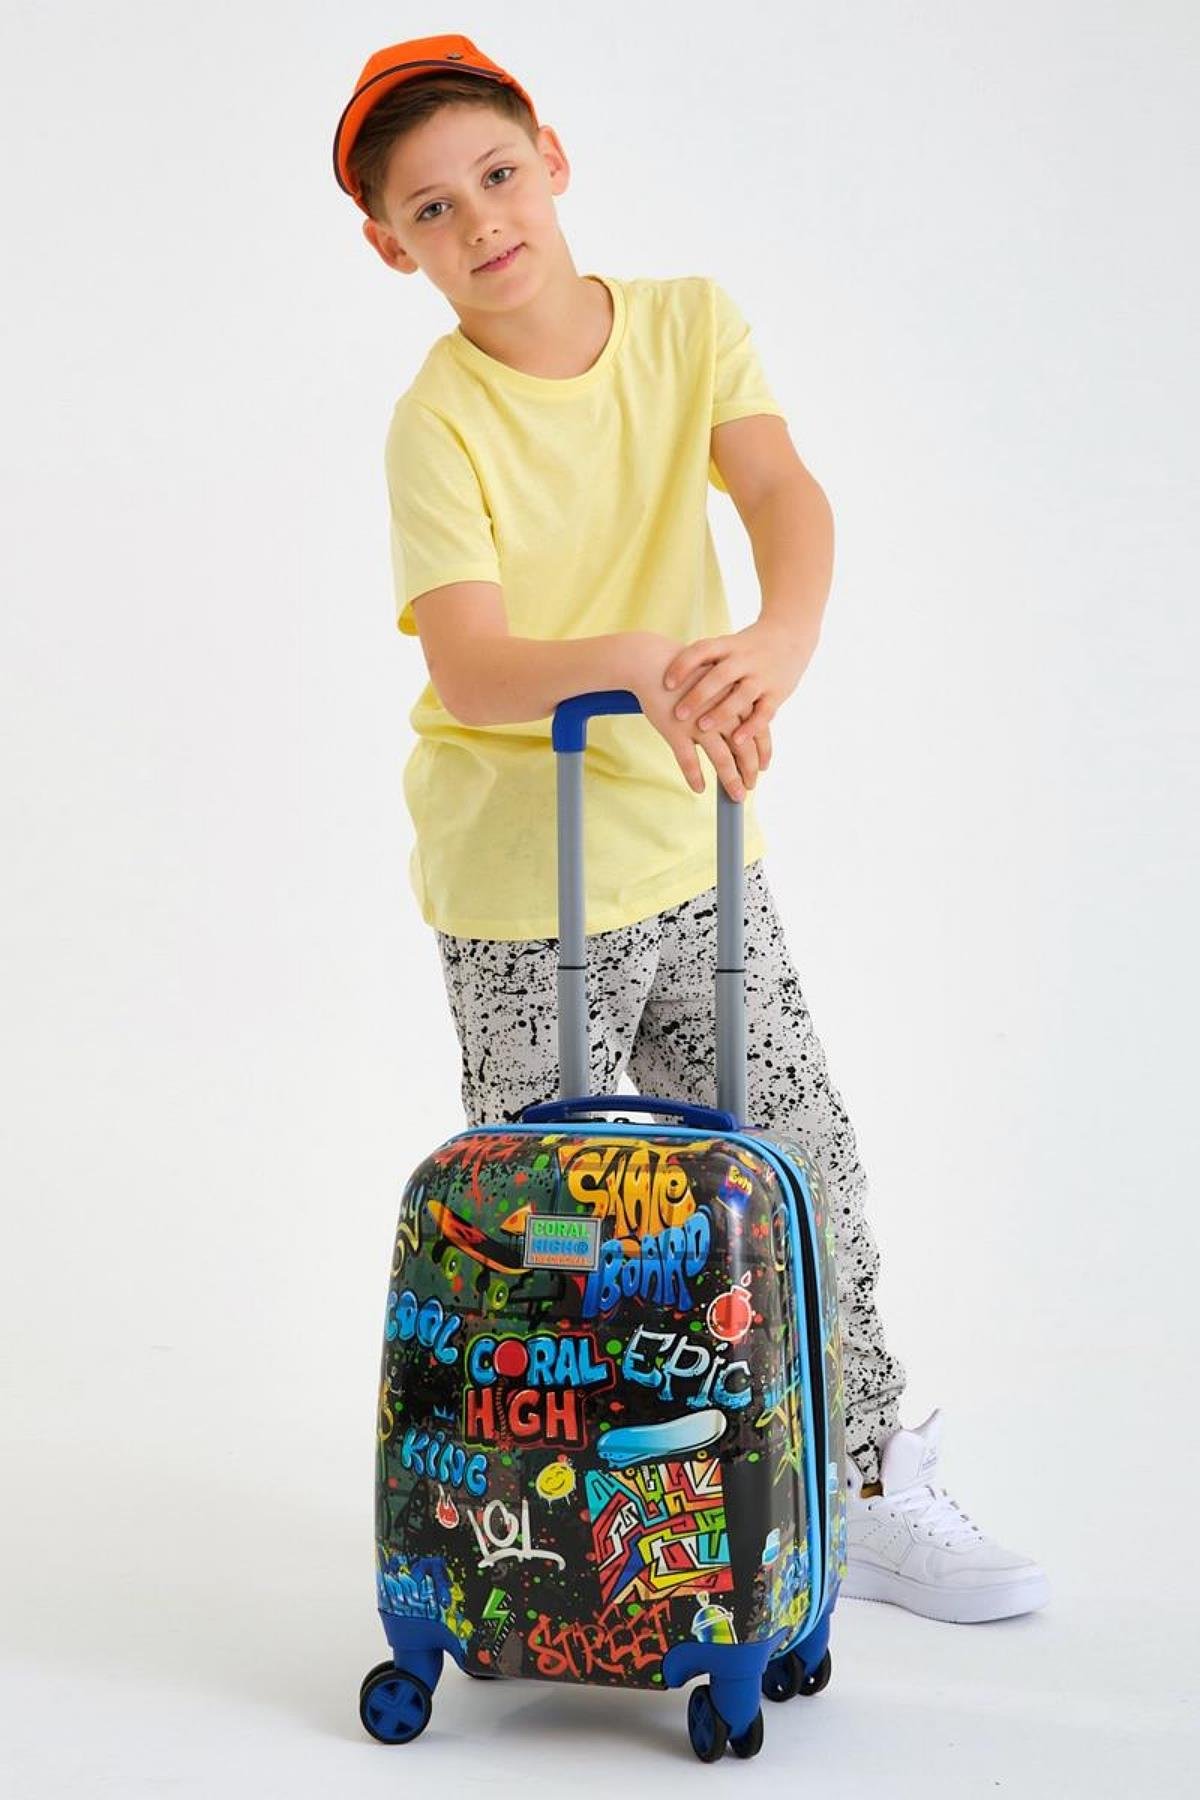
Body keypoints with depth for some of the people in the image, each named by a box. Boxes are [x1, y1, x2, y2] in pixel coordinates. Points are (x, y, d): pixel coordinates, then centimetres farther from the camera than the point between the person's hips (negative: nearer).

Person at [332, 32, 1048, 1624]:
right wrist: (628, 662, -43)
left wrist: (779, 640, -39)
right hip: (521, 889, -4)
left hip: (700, 846, 4)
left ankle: (870, 1493, 28)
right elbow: (470, 676, -24)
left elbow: (785, 494, -18)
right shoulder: (440, 424, -13)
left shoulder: (689, 323, -1)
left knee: (808, 1176, 11)